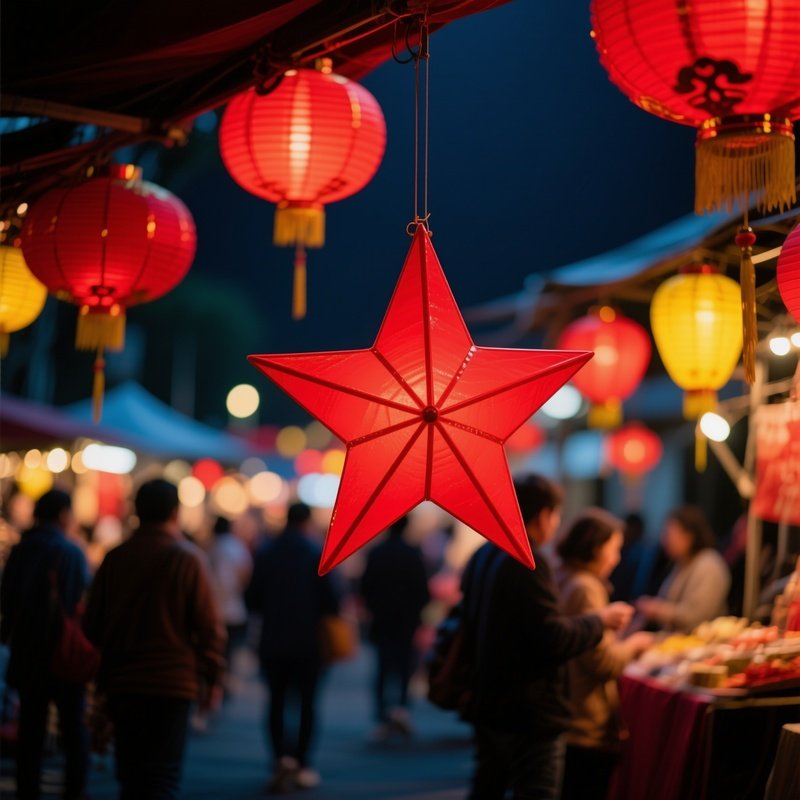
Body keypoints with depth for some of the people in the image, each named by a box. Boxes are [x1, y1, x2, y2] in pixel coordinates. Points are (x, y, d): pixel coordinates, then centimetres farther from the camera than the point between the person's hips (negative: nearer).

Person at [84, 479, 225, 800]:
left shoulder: (115, 558, 4)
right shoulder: (187, 559, -8)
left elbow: (93, 623, 9)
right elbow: (209, 627, -8)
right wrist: (212, 678, 2)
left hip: (121, 681, 4)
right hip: (173, 682, -4)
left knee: (131, 773, 16)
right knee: (164, 774, -1)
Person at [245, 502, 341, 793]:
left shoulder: (265, 553, -1)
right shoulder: (316, 553, -7)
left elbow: (252, 599, -1)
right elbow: (331, 599, -10)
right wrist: (319, 611, 11)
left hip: (273, 640, 2)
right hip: (307, 641, -1)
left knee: (277, 700, 10)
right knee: (306, 701, 9)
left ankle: (282, 757, -5)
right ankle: (302, 765, 9)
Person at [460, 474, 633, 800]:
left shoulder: (482, 557, 9)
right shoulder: (529, 563, -20)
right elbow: (555, 640, -23)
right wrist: (600, 620, -8)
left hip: (487, 705, 9)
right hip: (529, 713, -9)